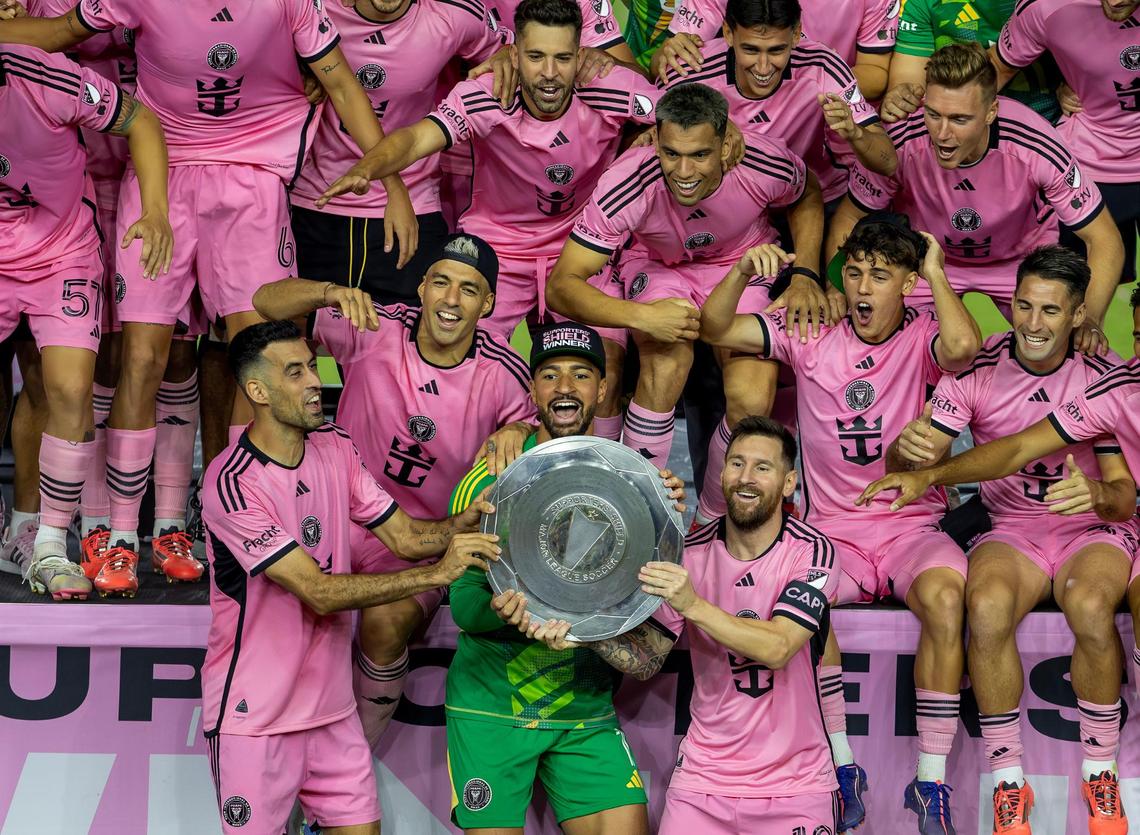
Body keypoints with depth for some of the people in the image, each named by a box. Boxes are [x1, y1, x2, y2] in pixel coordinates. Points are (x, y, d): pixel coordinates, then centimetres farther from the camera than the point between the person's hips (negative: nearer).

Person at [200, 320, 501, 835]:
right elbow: (320, 592, -24)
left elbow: (405, 535, 3)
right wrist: (438, 574, -28)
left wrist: (467, 521, -18)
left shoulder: (335, 449, 4)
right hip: (253, 715, -6)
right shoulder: (232, 484, -20)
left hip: (330, 702, 6)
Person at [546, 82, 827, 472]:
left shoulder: (765, 167, -28)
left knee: (753, 401, -24)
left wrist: (804, 274, -15)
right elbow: (561, 286, -32)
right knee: (667, 362, -34)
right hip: (656, 265, -1)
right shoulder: (627, 185, -33)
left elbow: (808, 196, 0)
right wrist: (642, 316, -46)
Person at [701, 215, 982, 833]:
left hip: (912, 527, -1)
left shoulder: (923, 339, -2)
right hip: (831, 530, 1)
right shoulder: (811, 337, 4)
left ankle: (931, 782, -22)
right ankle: (843, 770, -17)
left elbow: (963, 346, -27)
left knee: (944, 596, -34)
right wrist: (743, 272, -19)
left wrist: (936, 273, -15)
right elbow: (714, 330, -2)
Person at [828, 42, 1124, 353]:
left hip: (1022, 256, 0)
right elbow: (849, 217, -13)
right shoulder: (899, 144, -33)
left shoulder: (1038, 150, -35)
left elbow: (1104, 240, -24)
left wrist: (1089, 320, -39)